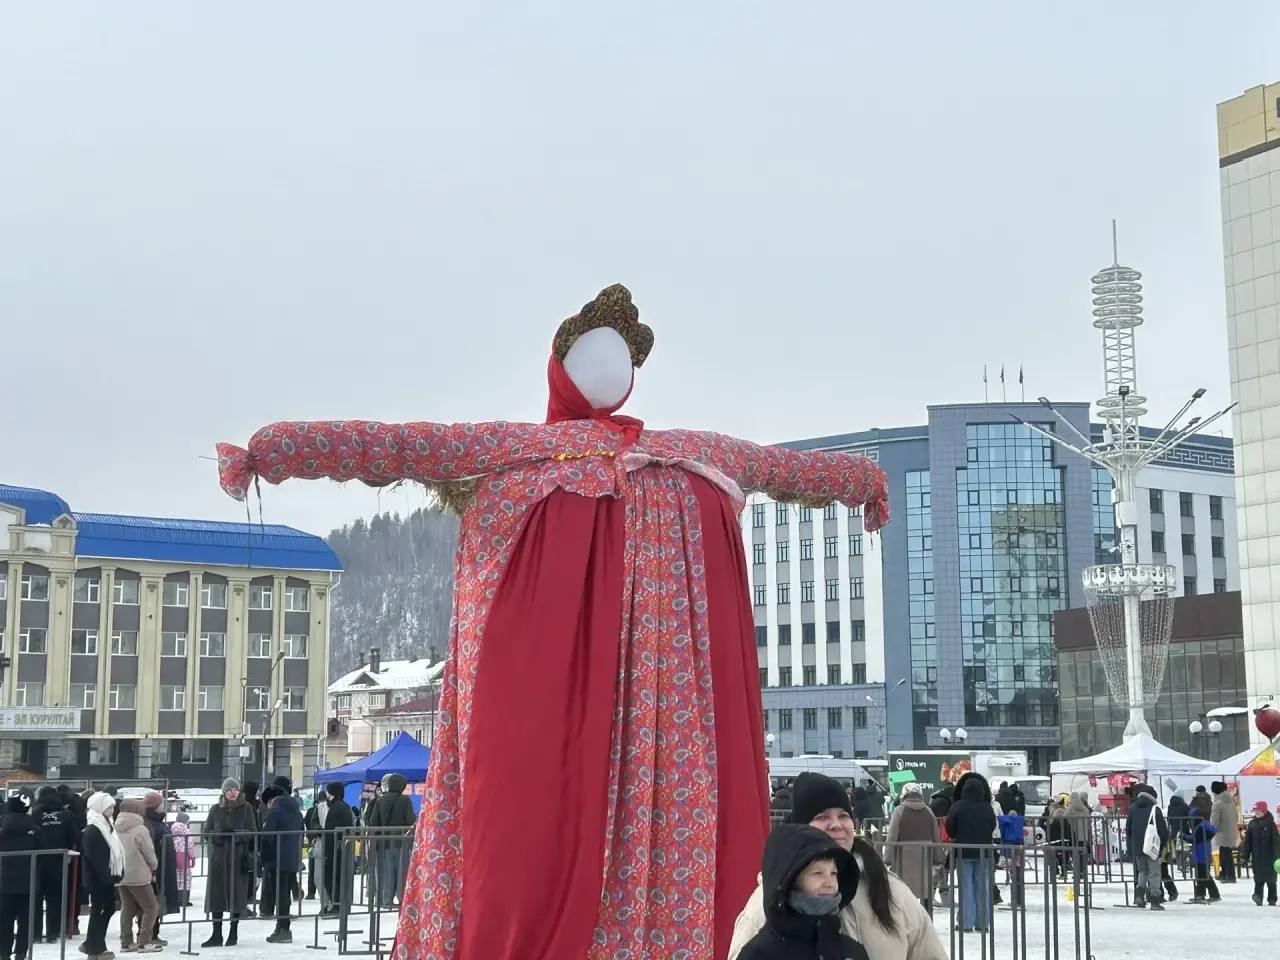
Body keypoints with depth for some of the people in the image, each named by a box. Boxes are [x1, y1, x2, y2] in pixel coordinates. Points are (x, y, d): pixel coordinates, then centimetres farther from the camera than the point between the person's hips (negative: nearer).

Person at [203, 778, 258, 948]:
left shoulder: (246, 808, 2)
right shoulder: (216, 809, 9)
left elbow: (253, 832, 1)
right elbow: (207, 830, 9)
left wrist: (238, 834, -17)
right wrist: (218, 834, -12)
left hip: (239, 856, -2)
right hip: (218, 856, 2)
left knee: (237, 893, 1)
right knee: (217, 893, 1)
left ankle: (234, 932, 14)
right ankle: (217, 935, 7)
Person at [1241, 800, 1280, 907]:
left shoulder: (1270, 823, -4)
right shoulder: (1252, 824, 5)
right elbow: (1247, 841, 7)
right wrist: (1244, 856, 4)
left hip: (1269, 856, -2)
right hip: (1257, 857, 2)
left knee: (1271, 878, 6)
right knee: (1259, 878, -4)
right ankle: (1258, 895, -8)